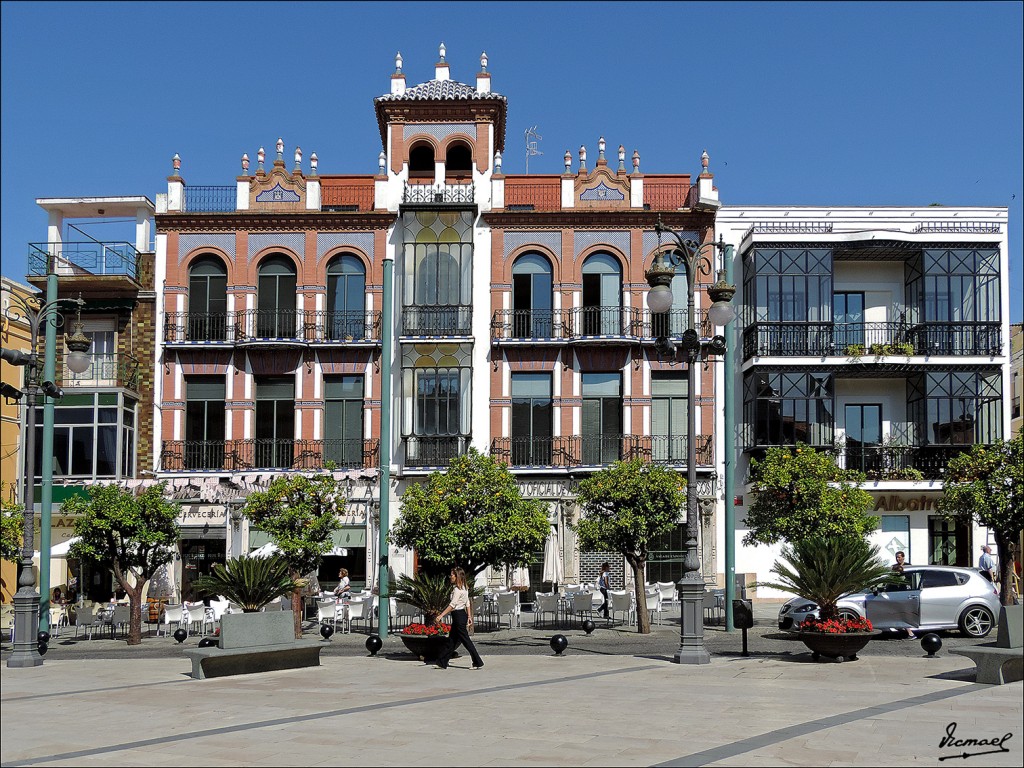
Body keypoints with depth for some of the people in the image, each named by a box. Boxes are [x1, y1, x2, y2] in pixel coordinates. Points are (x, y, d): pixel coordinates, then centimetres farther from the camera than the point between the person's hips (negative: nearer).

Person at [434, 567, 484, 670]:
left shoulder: (457, 589, -17)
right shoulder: (464, 588, 12)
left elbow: (452, 605, -23)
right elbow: (467, 603, 15)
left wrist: (441, 615, -24)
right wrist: (469, 617, 18)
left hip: (458, 615, -10)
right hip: (462, 614, 10)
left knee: (465, 640, -4)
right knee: (452, 640, 12)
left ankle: (478, 662, 0)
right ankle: (442, 662, 18)